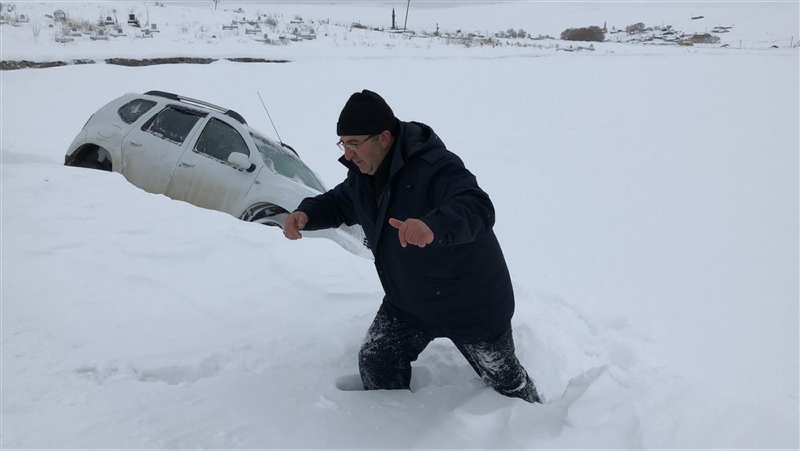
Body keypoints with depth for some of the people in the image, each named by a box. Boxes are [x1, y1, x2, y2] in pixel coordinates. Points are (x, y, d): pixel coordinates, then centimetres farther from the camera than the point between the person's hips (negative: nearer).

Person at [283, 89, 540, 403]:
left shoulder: (434, 166, -32)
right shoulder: (363, 173, -5)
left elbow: (479, 210, -46)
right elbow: (338, 204, 12)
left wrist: (432, 226, -67)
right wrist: (306, 214, -10)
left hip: (471, 303, -6)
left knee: (503, 377, 14)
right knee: (375, 362, 8)